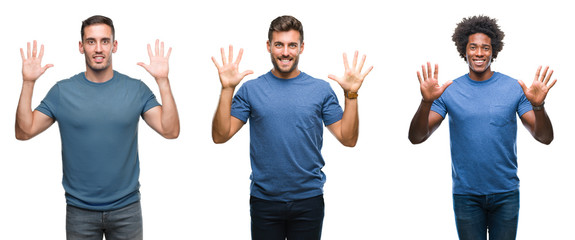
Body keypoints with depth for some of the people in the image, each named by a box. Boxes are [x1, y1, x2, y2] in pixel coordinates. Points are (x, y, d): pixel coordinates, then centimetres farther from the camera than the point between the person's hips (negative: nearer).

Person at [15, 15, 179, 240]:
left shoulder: (136, 90, -1)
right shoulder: (62, 91, -1)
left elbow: (170, 130, -9)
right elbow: (24, 132, -3)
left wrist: (163, 80, -16)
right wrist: (28, 83, -12)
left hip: (126, 208, 0)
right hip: (79, 211, 0)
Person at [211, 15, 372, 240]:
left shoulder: (321, 90, 1)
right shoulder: (250, 89, 1)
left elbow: (348, 139, -1)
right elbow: (220, 135, -4)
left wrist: (351, 95, -12)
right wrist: (227, 89, -12)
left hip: (309, 200, 0)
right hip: (264, 200, 0)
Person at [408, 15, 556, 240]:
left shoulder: (514, 88, -3)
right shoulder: (449, 91, -3)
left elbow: (545, 137, -5)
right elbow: (416, 137, -10)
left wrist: (538, 106, -25)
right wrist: (427, 102, -27)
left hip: (506, 193, 0)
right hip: (466, 194, 0)